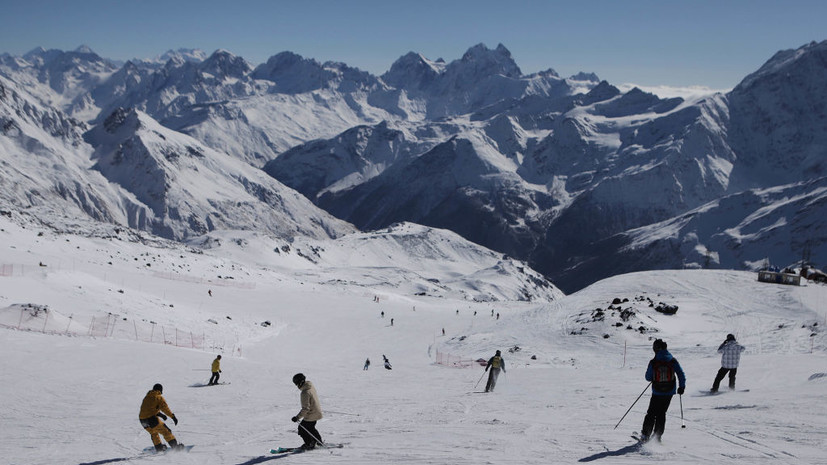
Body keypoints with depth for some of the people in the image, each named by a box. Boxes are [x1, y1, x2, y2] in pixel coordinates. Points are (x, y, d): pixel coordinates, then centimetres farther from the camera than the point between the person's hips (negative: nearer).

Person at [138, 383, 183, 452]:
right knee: (166, 431, 1)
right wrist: (173, 416, -12)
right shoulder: (159, 397, -1)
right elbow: (165, 408, -12)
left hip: (142, 419, 7)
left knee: (153, 433, 30)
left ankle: (158, 447, 36)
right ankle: (174, 445, -6)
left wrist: (159, 414, 28)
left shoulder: (146, 397, 20)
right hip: (152, 419, -7)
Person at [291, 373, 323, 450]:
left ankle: (310, 445, 18)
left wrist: (297, 417, -25)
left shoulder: (305, 393, -28)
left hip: (311, 415, -10)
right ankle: (319, 442, 42)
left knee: (302, 429, 6)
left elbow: (306, 408, -28)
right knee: (311, 428, 28)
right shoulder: (311, 387, 1)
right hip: (317, 413, 10)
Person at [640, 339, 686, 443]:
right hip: (669, 392, 2)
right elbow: (681, 375, -6)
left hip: (657, 392, -2)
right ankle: (657, 435, 9)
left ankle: (645, 435, 6)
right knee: (661, 413, 14)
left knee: (651, 413, 12)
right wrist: (682, 386, 6)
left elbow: (648, 377, -3)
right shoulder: (673, 360, -6)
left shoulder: (653, 362, -11)